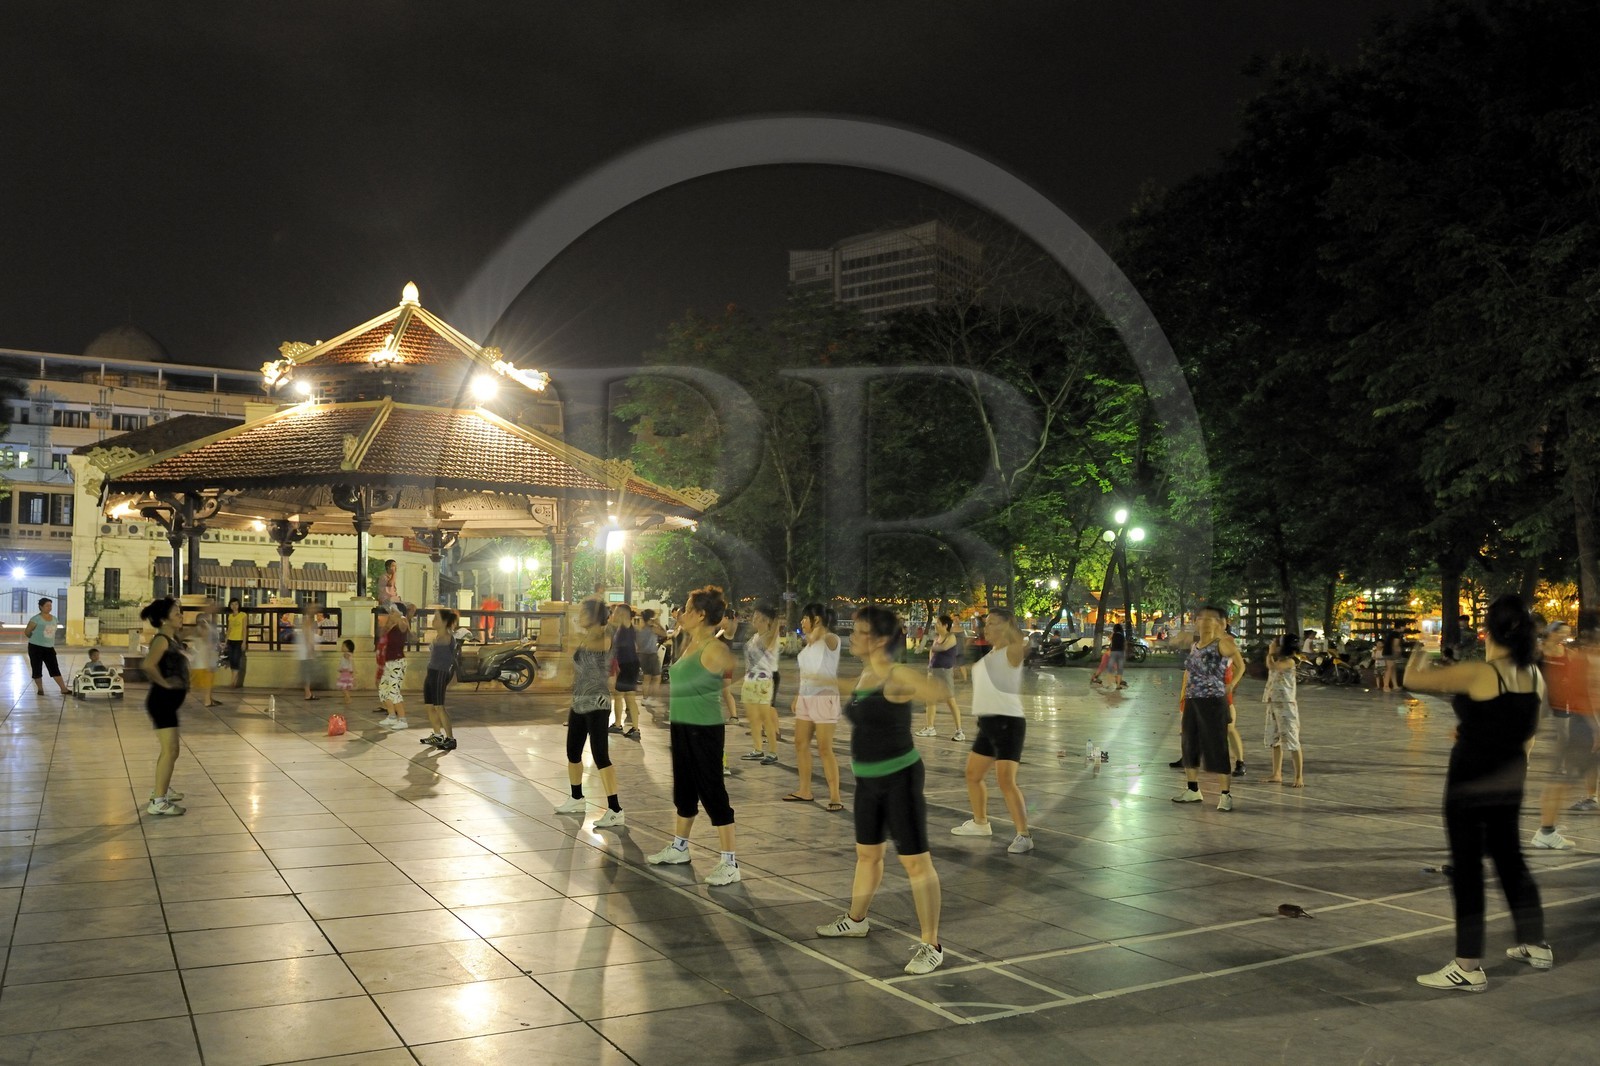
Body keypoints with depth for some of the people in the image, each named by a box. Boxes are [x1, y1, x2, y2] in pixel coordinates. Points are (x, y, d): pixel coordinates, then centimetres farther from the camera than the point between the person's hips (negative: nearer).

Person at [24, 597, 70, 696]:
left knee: (55, 669, 1)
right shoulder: (36, 619, -10)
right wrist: (36, 639, 8)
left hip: (49, 648, 4)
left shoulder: (54, 619, 8)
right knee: (37, 669, 4)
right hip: (36, 647, -4)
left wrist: (51, 643, 13)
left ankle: (64, 689, -2)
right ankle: (40, 689, 16)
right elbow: (27, 632, -4)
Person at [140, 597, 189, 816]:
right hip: (162, 700, -10)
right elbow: (148, 665, -34)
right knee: (170, 750, -11)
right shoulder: (162, 640, -17)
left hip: (169, 701, 10)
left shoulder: (173, 639, 11)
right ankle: (158, 802, -10)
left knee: (169, 749, 22)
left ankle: (162, 789, 38)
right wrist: (163, 682, -22)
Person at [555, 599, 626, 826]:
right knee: (573, 753, 18)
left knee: (600, 756, -14)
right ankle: (577, 799, 37)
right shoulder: (584, 639, 14)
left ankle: (615, 810, -15)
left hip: (597, 704, -9)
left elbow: (590, 643, -37)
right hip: (579, 703, 9)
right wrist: (573, 701, 23)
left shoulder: (604, 640, -14)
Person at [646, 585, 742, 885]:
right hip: (682, 726, 9)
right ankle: (679, 848, 37)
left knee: (712, 792, -5)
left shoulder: (714, 649, -17)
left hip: (705, 729, -9)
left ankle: (730, 863, 1)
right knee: (684, 789, 21)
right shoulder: (690, 645, 11)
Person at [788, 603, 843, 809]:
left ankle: (835, 796, -6)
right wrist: (797, 698, 18)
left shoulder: (831, 639, -10)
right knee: (800, 744, 10)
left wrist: (818, 629, -15)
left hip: (824, 698, -9)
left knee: (825, 748, -9)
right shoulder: (809, 643, 15)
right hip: (805, 698, 9)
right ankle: (804, 791, 20)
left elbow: (817, 638, -33)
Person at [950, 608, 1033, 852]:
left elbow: (1020, 645, -35)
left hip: (1007, 722, -10)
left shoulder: (1011, 652, -11)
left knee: (1006, 781, -16)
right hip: (987, 723, 10)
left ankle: (1024, 835, -9)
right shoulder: (990, 652, 16)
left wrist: (1009, 627, -48)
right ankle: (980, 823, 38)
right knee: (973, 775, 20)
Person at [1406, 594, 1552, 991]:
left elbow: (1413, 679, -16)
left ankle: (1468, 967, 1)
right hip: (1509, 784, 7)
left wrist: (1417, 656, 4)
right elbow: (1528, 737, 12)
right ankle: (1535, 946, 35)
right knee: (1510, 858, 22)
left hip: (1469, 783, -7)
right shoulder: (1535, 678, 1)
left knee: (1467, 868, -2)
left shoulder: (1478, 674, -20)